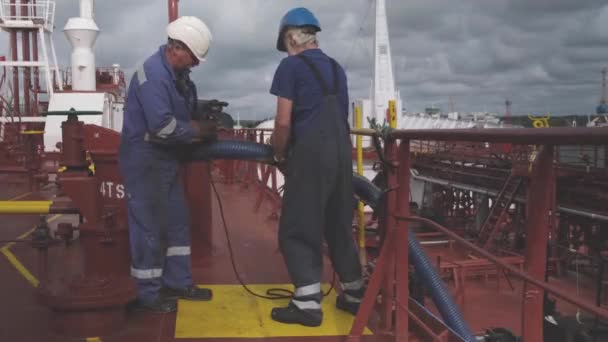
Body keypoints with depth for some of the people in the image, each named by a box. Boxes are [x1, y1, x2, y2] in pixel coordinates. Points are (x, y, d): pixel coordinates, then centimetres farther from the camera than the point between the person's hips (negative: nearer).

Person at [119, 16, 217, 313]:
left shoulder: (178, 72, 7)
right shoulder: (153, 74, -22)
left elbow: (184, 107, 19)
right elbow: (162, 125, -29)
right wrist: (198, 130, -17)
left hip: (166, 159, 10)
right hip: (145, 160, -10)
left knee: (177, 222, 15)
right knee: (150, 227, -1)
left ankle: (177, 283, 27)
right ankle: (148, 295, 11)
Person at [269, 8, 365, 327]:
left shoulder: (291, 66, -3)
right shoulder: (335, 68, 17)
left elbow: (284, 123, -9)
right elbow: (336, 117, 15)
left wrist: (280, 156, 7)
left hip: (311, 153, -7)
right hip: (342, 151, 7)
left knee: (298, 229, 0)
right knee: (339, 226, 16)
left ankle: (308, 303, -2)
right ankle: (354, 294, 23)